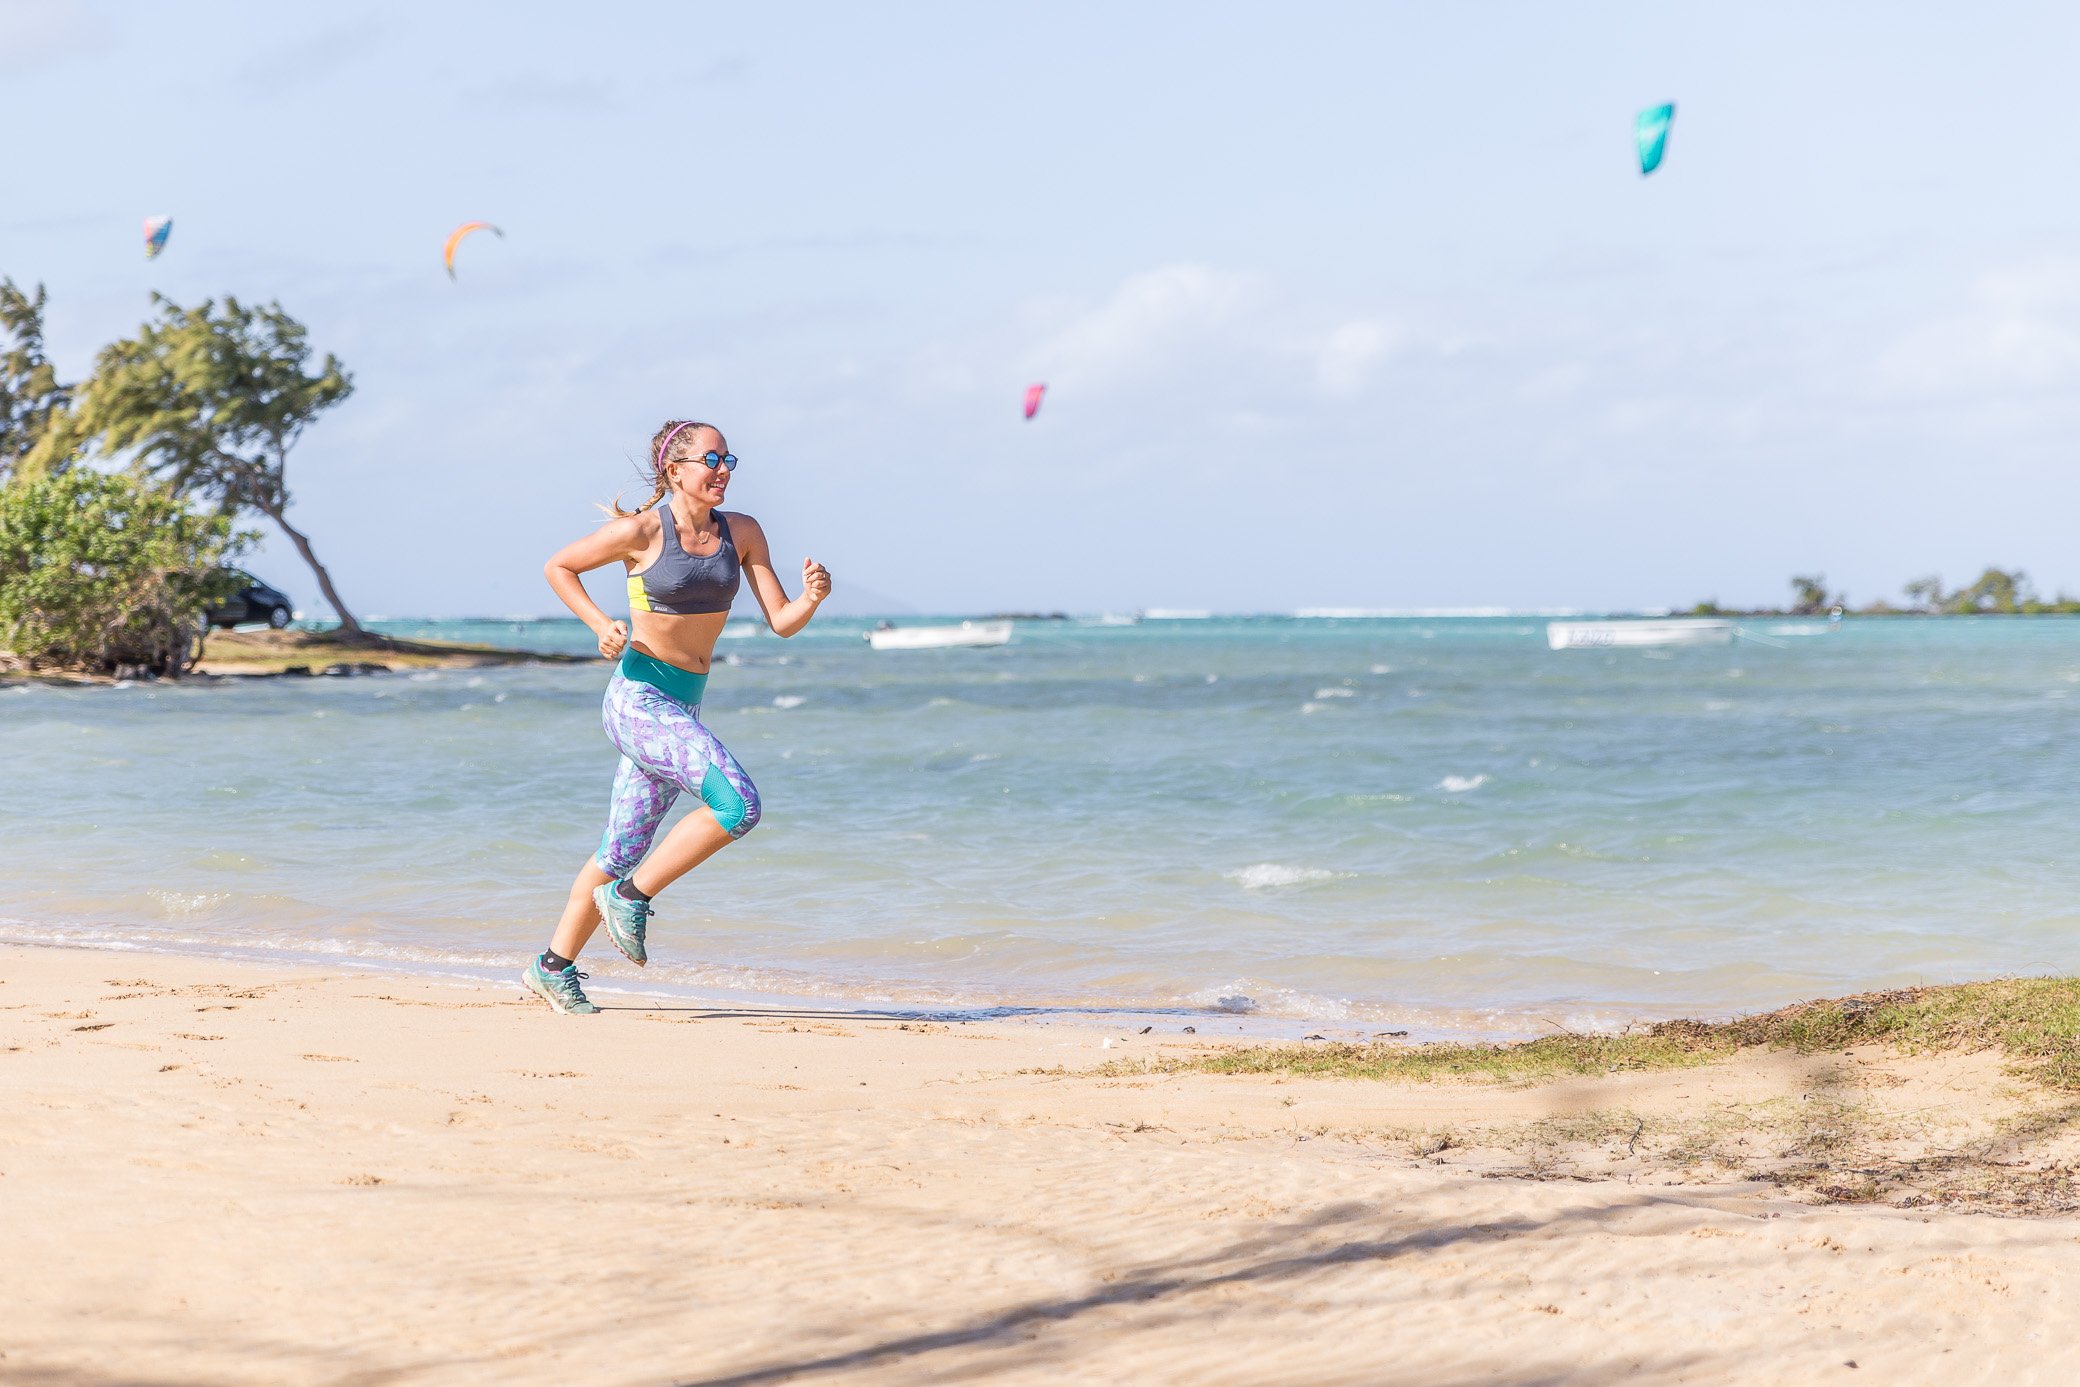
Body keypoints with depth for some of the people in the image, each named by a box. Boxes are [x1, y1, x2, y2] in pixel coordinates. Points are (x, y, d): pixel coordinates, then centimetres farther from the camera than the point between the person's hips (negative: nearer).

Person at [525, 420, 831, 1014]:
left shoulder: (742, 533, 3)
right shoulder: (641, 530, -11)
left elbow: (782, 621, 1)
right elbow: (557, 567, 2)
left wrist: (812, 597, -20)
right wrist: (602, 626, -11)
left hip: (683, 707, 7)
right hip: (638, 700, -7)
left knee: (622, 852, 14)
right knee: (738, 804, -23)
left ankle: (554, 967, 29)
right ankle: (630, 897, -7)